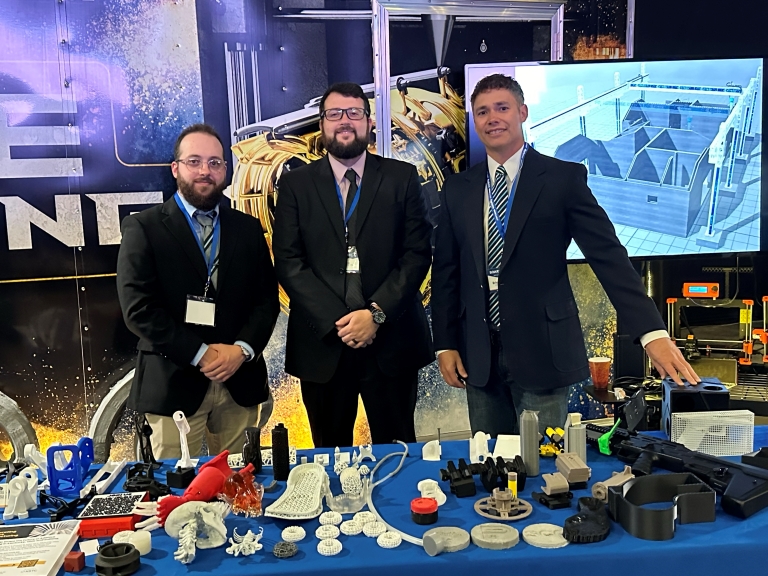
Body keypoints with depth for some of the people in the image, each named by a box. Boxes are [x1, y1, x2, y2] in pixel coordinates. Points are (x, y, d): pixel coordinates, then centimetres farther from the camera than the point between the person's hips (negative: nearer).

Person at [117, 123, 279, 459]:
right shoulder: (143, 228, -1)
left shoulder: (248, 228, 10)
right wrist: (200, 354, -14)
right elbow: (138, 308, -9)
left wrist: (243, 349, -10)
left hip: (240, 380, 3)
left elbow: (267, 297, 6)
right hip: (174, 382, -3)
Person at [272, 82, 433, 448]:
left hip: (391, 340, 0)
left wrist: (377, 313, -12)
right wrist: (336, 320, -12)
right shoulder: (296, 184, 6)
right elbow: (288, 262, -2)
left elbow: (417, 253, -1)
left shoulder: (402, 178, 5)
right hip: (322, 341, 1)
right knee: (330, 456, 13)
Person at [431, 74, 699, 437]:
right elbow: (445, 272, 10)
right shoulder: (457, 189, 8)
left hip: (542, 351, -3)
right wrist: (445, 344, 5)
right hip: (479, 357, 3)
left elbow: (609, 255, -9)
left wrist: (652, 333, -17)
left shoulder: (563, 178, -3)